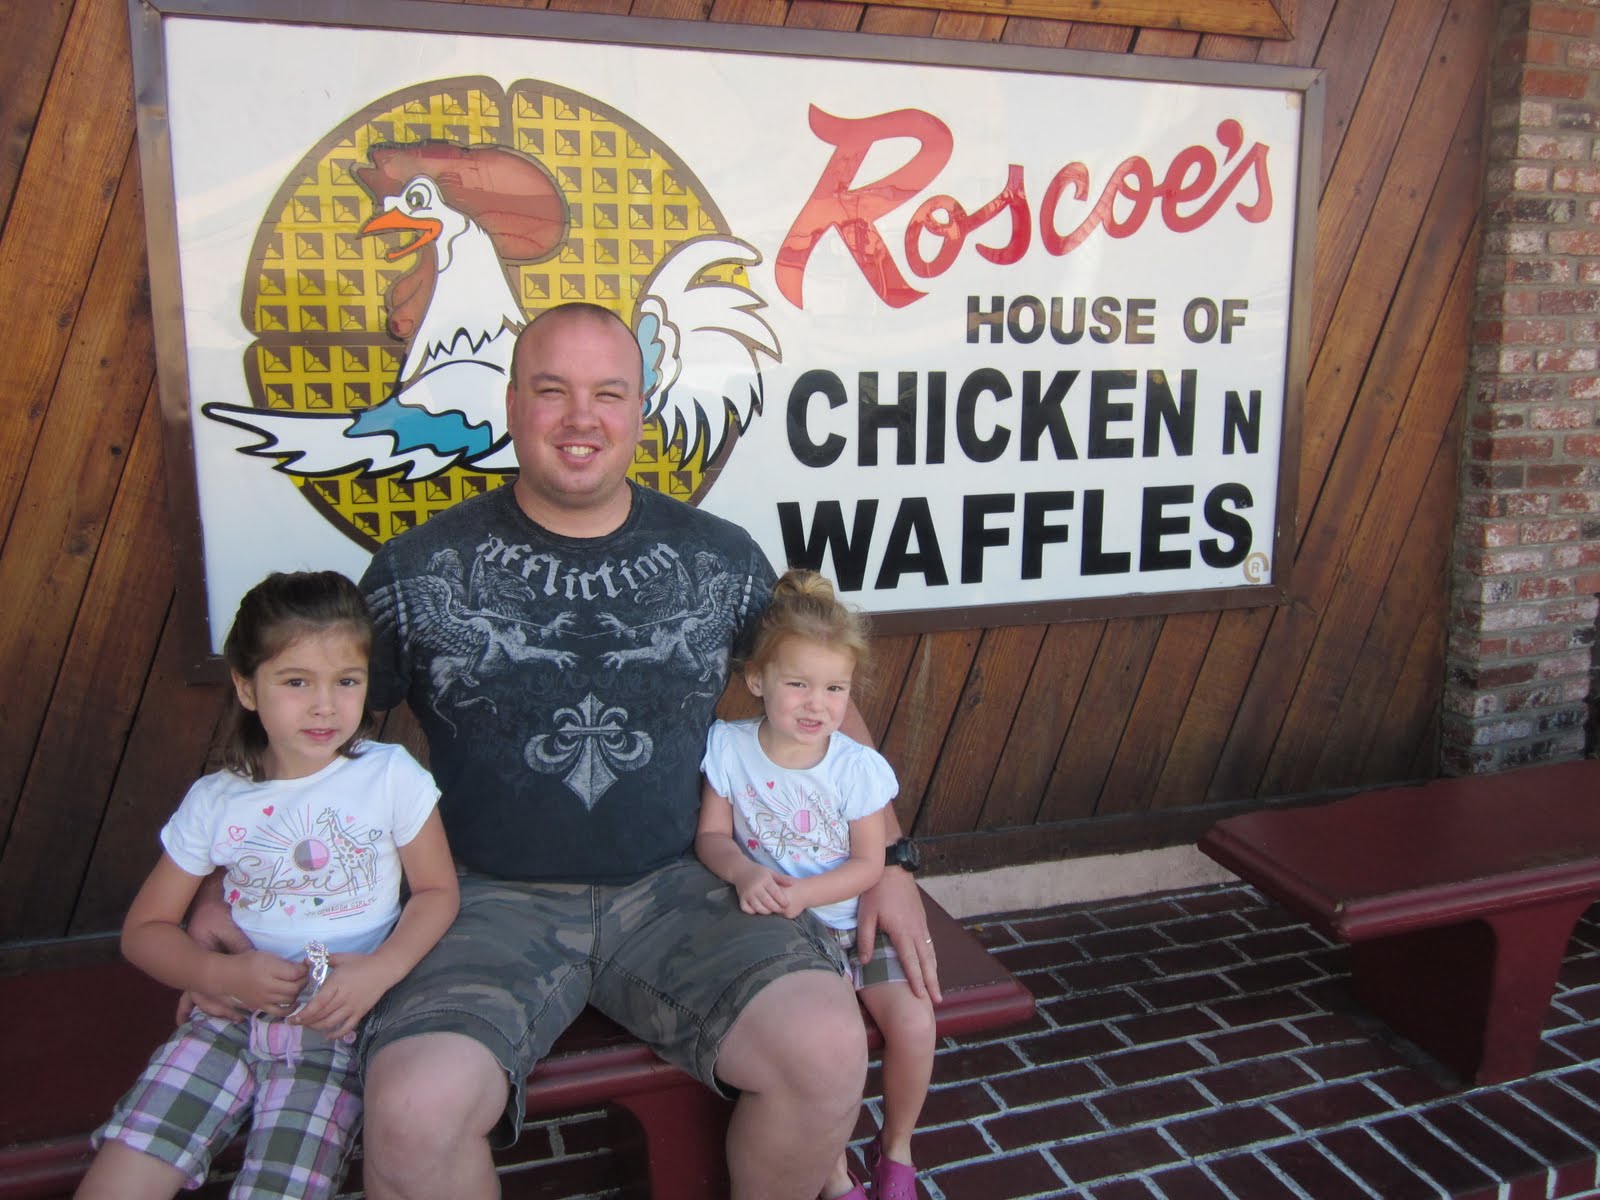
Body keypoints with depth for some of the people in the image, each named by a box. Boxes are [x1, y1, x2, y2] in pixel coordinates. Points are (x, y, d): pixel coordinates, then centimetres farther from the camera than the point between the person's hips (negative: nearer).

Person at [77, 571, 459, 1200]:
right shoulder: (216, 802, 2)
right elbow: (145, 929, 9)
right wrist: (222, 973, -10)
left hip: (336, 1028, -2)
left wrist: (379, 971, -17)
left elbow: (437, 891, 1)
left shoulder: (390, 776, -5)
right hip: (233, 1014, 2)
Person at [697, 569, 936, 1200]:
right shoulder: (729, 747, -8)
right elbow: (711, 835, -3)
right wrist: (744, 873, -24)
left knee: (913, 1022, -15)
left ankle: (895, 1148, 17)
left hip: (853, 919, 1)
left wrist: (801, 893, -21)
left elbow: (868, 864, -6)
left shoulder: (860, 767, -9)